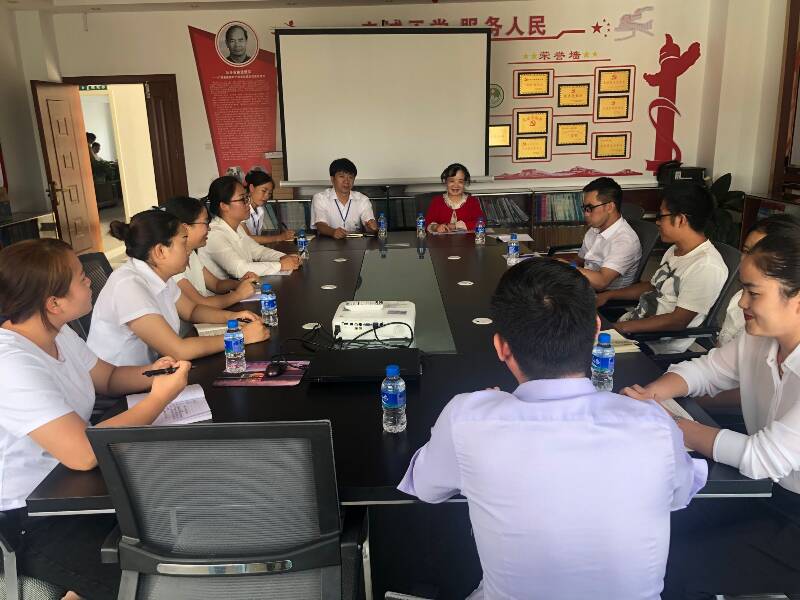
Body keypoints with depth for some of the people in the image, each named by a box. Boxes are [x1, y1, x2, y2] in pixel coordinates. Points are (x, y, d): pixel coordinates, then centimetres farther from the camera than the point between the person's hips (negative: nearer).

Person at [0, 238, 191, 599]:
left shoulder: (57, 333, 1)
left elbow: (109, 378, 15)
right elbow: (83, 453, -36)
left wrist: (151, 374, -7)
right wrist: (159, 399, -25)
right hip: (33, 523, -9)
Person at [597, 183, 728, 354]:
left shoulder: (706, 266, -21)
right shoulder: (674, 250, 11)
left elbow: (678, 321, -22)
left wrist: (623, 327, -24)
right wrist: (608, 295, 12)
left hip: (659, 348, -9)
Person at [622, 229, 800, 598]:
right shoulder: (758, 340, -5)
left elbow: (763, 458, -29)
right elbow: (703, 370, 9)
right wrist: (650, 394, -12)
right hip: (769, 495, 6)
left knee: (673, 568, -10)